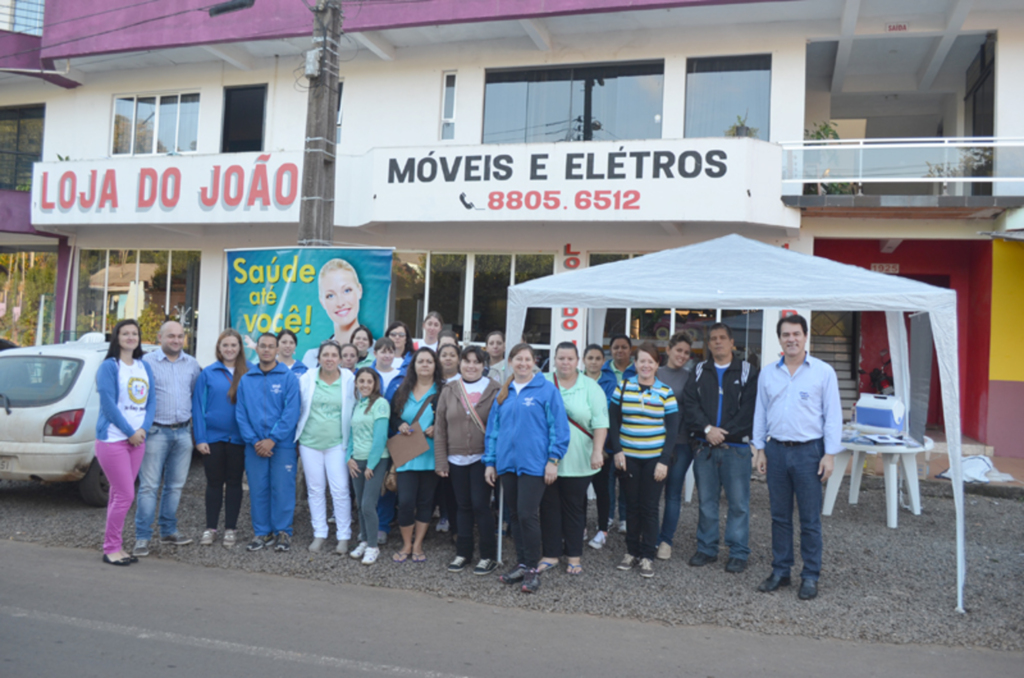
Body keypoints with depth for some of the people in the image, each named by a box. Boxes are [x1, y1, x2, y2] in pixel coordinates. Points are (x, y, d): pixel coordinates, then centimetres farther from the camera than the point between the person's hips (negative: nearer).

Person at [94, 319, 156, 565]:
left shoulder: (145, 367, 12)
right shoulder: (109, 366, -6)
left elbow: (151, 401, 9)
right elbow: (108, 403, -12)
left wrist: (143, 429, -6)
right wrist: (130, 432, -12)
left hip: (136, 439, 6)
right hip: (113, 439, -6)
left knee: (119, 494, 11)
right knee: (125, 495, -7)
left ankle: (116, 546, 18)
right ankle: (111, 548, 5)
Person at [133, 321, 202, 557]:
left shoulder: (192, 364, 10)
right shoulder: (147, 362, -4)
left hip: (183, 432, 5)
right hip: (156, 432, -5)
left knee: (175, 485, 12)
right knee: (149, 486, -4)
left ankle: (168, 531, 23)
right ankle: (142, 537, 1)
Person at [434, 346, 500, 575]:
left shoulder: (494, 391, -2)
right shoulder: (449, 390, 5)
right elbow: (440, 427, 5)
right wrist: (440, 460, 0)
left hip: (482, 459, -3)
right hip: (456, 459, 3)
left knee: (480, 505, -5)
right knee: (463, 507, 11)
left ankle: (489, 556, 9)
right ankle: (463, 553, 24)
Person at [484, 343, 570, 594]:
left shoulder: (547, 390, -3)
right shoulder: (503, 394, 13)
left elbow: (558, 427, -5)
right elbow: (493, 429, 16)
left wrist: (553, 460, -9)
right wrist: (490, 462, 11)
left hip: (533, 463, -5)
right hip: (507, 463, 5)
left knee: (527, 515, -9)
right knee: (515, 515, 11)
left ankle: (532, 568, 4)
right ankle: (521, 563, 22)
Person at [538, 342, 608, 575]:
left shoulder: (591, 388, 1)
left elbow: (600, 423, -4)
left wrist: (597, 451, -14)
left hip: (577, 462, -1)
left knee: (574, 509, 7)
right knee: (549, 507, 7)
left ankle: (574, 556, 19)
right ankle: (550, 554, 19)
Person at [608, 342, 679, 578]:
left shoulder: (665, 392, -2)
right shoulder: (623, 388, 1)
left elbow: (672, 429, -2)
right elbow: (613, 421, 5)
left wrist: (664, 461, -8)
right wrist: (617, 451, -4)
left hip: (655, 458, -1)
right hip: (628, 457, 1)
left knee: (649, 507, 2)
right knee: (632, 505, 9)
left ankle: (648, 556, 12)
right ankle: (631, 551, 21)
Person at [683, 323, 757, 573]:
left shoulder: (746, 371, 1)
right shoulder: (700, 371, 10)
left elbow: (749, 409, -7)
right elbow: (689, 404, 1)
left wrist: (724, 433, -13)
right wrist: (707, 429, -12)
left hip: (735, 447, -3)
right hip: (704, 446, 3)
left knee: (738, 502, 0)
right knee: (706, 501, 10)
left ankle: (738, 553, 11)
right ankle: (707, 549, 22)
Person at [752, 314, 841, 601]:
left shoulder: (823, 371, -1)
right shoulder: (767, 373, 9)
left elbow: (833, 415, -2)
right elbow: (760, 413, 14)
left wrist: (830, 453, -7)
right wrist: (759, 448, 9)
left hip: (809, 451, -3)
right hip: (776, 450, 3)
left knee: (810, 519, 2)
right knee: (779, 516, 10)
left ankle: (810, 576, 13)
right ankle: (780, 571, 21)